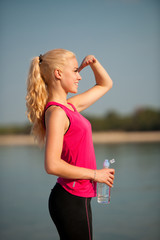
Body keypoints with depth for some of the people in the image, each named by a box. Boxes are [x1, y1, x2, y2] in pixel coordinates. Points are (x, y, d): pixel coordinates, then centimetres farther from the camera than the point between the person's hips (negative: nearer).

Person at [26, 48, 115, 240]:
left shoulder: (71, 106, 11)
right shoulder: (56, 112, -17)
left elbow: (105, 84, 26)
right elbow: (52, 165, -25)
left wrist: (93, 62, 8)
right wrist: (95, 174, -16)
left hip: (77, 198, 9)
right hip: (70, 201, -9)